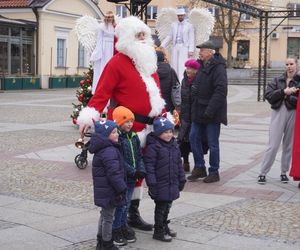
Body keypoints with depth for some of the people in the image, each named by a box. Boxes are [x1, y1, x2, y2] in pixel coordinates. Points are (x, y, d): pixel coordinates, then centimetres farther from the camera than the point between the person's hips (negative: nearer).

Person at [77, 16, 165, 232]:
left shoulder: (148, 62, 15)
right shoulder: (117, 63, -11)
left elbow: (156, 93, 21)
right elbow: (102, 93, -19)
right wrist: (89, 116, -31)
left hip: (146, 128, 8)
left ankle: (133, 214, 29)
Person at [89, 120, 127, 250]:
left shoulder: (102, 149, 9)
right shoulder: (109, 151, -24)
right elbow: (114, 173, -26)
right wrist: (121, 189, -18)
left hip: (103, 190, 10)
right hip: (109, 191, -10)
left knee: (105, 214, 22)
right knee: (108, 217, 2)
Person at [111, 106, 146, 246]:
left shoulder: (134, 137, 9)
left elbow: (139, 156, 11)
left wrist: (141, 170, -5)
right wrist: (133, 172, -21)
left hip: (132, 178, 7)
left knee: (126, 203, 17)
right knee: (120, 204, -1)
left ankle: (123, 226, 30)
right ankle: (115, 230, 13)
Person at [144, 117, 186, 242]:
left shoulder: (174, 144, 9)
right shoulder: (153, 146, -15)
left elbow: (179, 163, 16)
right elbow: (149, 165, -17)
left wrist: (181, 179, 17)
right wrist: (152, 183, -19)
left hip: (172, 184, 7)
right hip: (160, 184, -7)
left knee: (167, 205, 18)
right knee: (161, 207, 2)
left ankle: (164, 226, 34)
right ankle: (158, 231, 15)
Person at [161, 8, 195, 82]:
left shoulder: (189, 25, 3)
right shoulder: (173, 25, 13)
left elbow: (191, 39, -1)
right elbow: (169, 37, 15)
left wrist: (191, 50, -9)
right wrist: (162, 46, 7)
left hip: (184, 48, -4)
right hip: (175, 48, 4)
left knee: (183, 67, -11)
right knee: (174, 65, 1)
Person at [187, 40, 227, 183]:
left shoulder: (218, 68, -14)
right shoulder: (202, 66, 14)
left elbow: (220, 91, -23)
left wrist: (210, 110, -26)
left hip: (212, 114, -9)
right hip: (199, 112, 9)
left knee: (212, 143, 0)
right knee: (194, 138, 9)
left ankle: (214, 172, 12)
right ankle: (199, 168, 20)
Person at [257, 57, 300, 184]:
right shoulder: (277, 81, 10)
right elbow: (268, 95, -3)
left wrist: (289, 97, -17)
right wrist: (283, 91, -13)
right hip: (278, 113, 0)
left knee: (289, 145, 8)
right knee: (273, 145, -2)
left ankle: (284, 173, 21)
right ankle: (263, 173, 4)